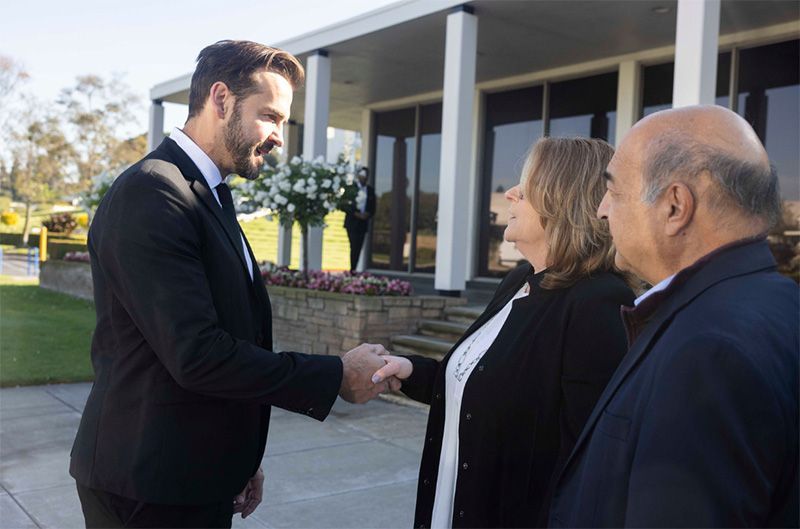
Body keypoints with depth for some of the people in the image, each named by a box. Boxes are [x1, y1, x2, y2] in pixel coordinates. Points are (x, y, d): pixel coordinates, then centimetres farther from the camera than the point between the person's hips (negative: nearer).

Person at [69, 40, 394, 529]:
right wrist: (337, 376, -18)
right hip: (152, 486, -8)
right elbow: (195, 355, -26)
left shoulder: (208, 196, 11)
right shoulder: (151, 192, -19)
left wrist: (241, 459, 15)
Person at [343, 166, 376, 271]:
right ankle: (352, 270, -10)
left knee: (358, 247, 2)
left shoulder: (370, 190, 12)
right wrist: (356, 214, -13)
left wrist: (367, 214, -7)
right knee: (354, 246, -11)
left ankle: (354, 270, 5)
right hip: (352, 222, -4)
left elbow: (372, 208, 13)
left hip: (363, 222, 4)